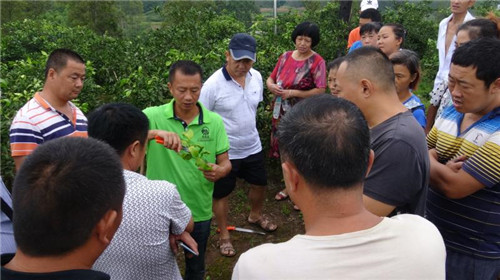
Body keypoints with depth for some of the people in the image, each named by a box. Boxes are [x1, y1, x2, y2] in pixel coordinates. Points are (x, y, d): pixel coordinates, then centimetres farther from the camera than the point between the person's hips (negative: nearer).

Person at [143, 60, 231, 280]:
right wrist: (153, 133, -45)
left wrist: (219, 171, -25)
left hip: (199, 211, 2)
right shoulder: (153, 117, -13)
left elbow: (225, 162, -2)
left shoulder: (214, 121, -7)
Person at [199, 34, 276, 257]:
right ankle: (223, 235, 34)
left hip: (252, 147, 6)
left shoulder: (257, 77, -5)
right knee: (222, 194, 12)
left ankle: (255, 215, 52)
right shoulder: (213, 84, -22)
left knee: (260, 184, 22)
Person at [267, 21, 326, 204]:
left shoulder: (317, 62, -10)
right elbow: (270, 78, 13)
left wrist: (292, 93, -19)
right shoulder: (286, 56, 6)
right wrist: (271, 86, -12)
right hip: (282, 113, 6)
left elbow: (320, 90, -16)